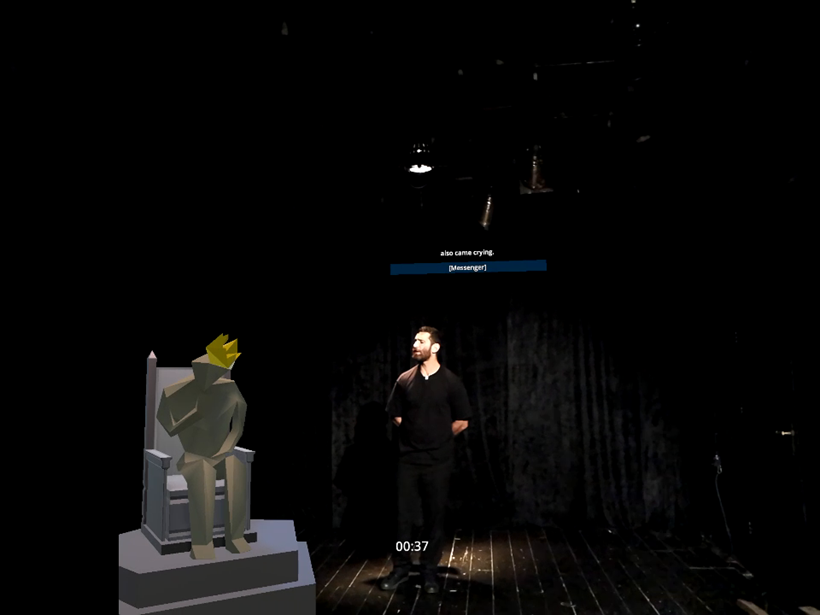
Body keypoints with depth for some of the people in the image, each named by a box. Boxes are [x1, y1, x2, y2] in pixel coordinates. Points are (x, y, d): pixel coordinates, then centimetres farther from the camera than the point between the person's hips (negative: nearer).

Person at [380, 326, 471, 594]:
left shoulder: (451, 381, -4)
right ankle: (401, 567, 21)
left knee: (434, 516, 8)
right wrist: (418, 434, 7)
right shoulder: (404, 380, 1)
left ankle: (429, 569, 22)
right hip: (408, 459, 2)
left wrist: (439, 439, 7)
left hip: (438, 461, -1)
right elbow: (396, 415, 11)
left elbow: (461, 422, 1)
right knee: (403, 515, 6)